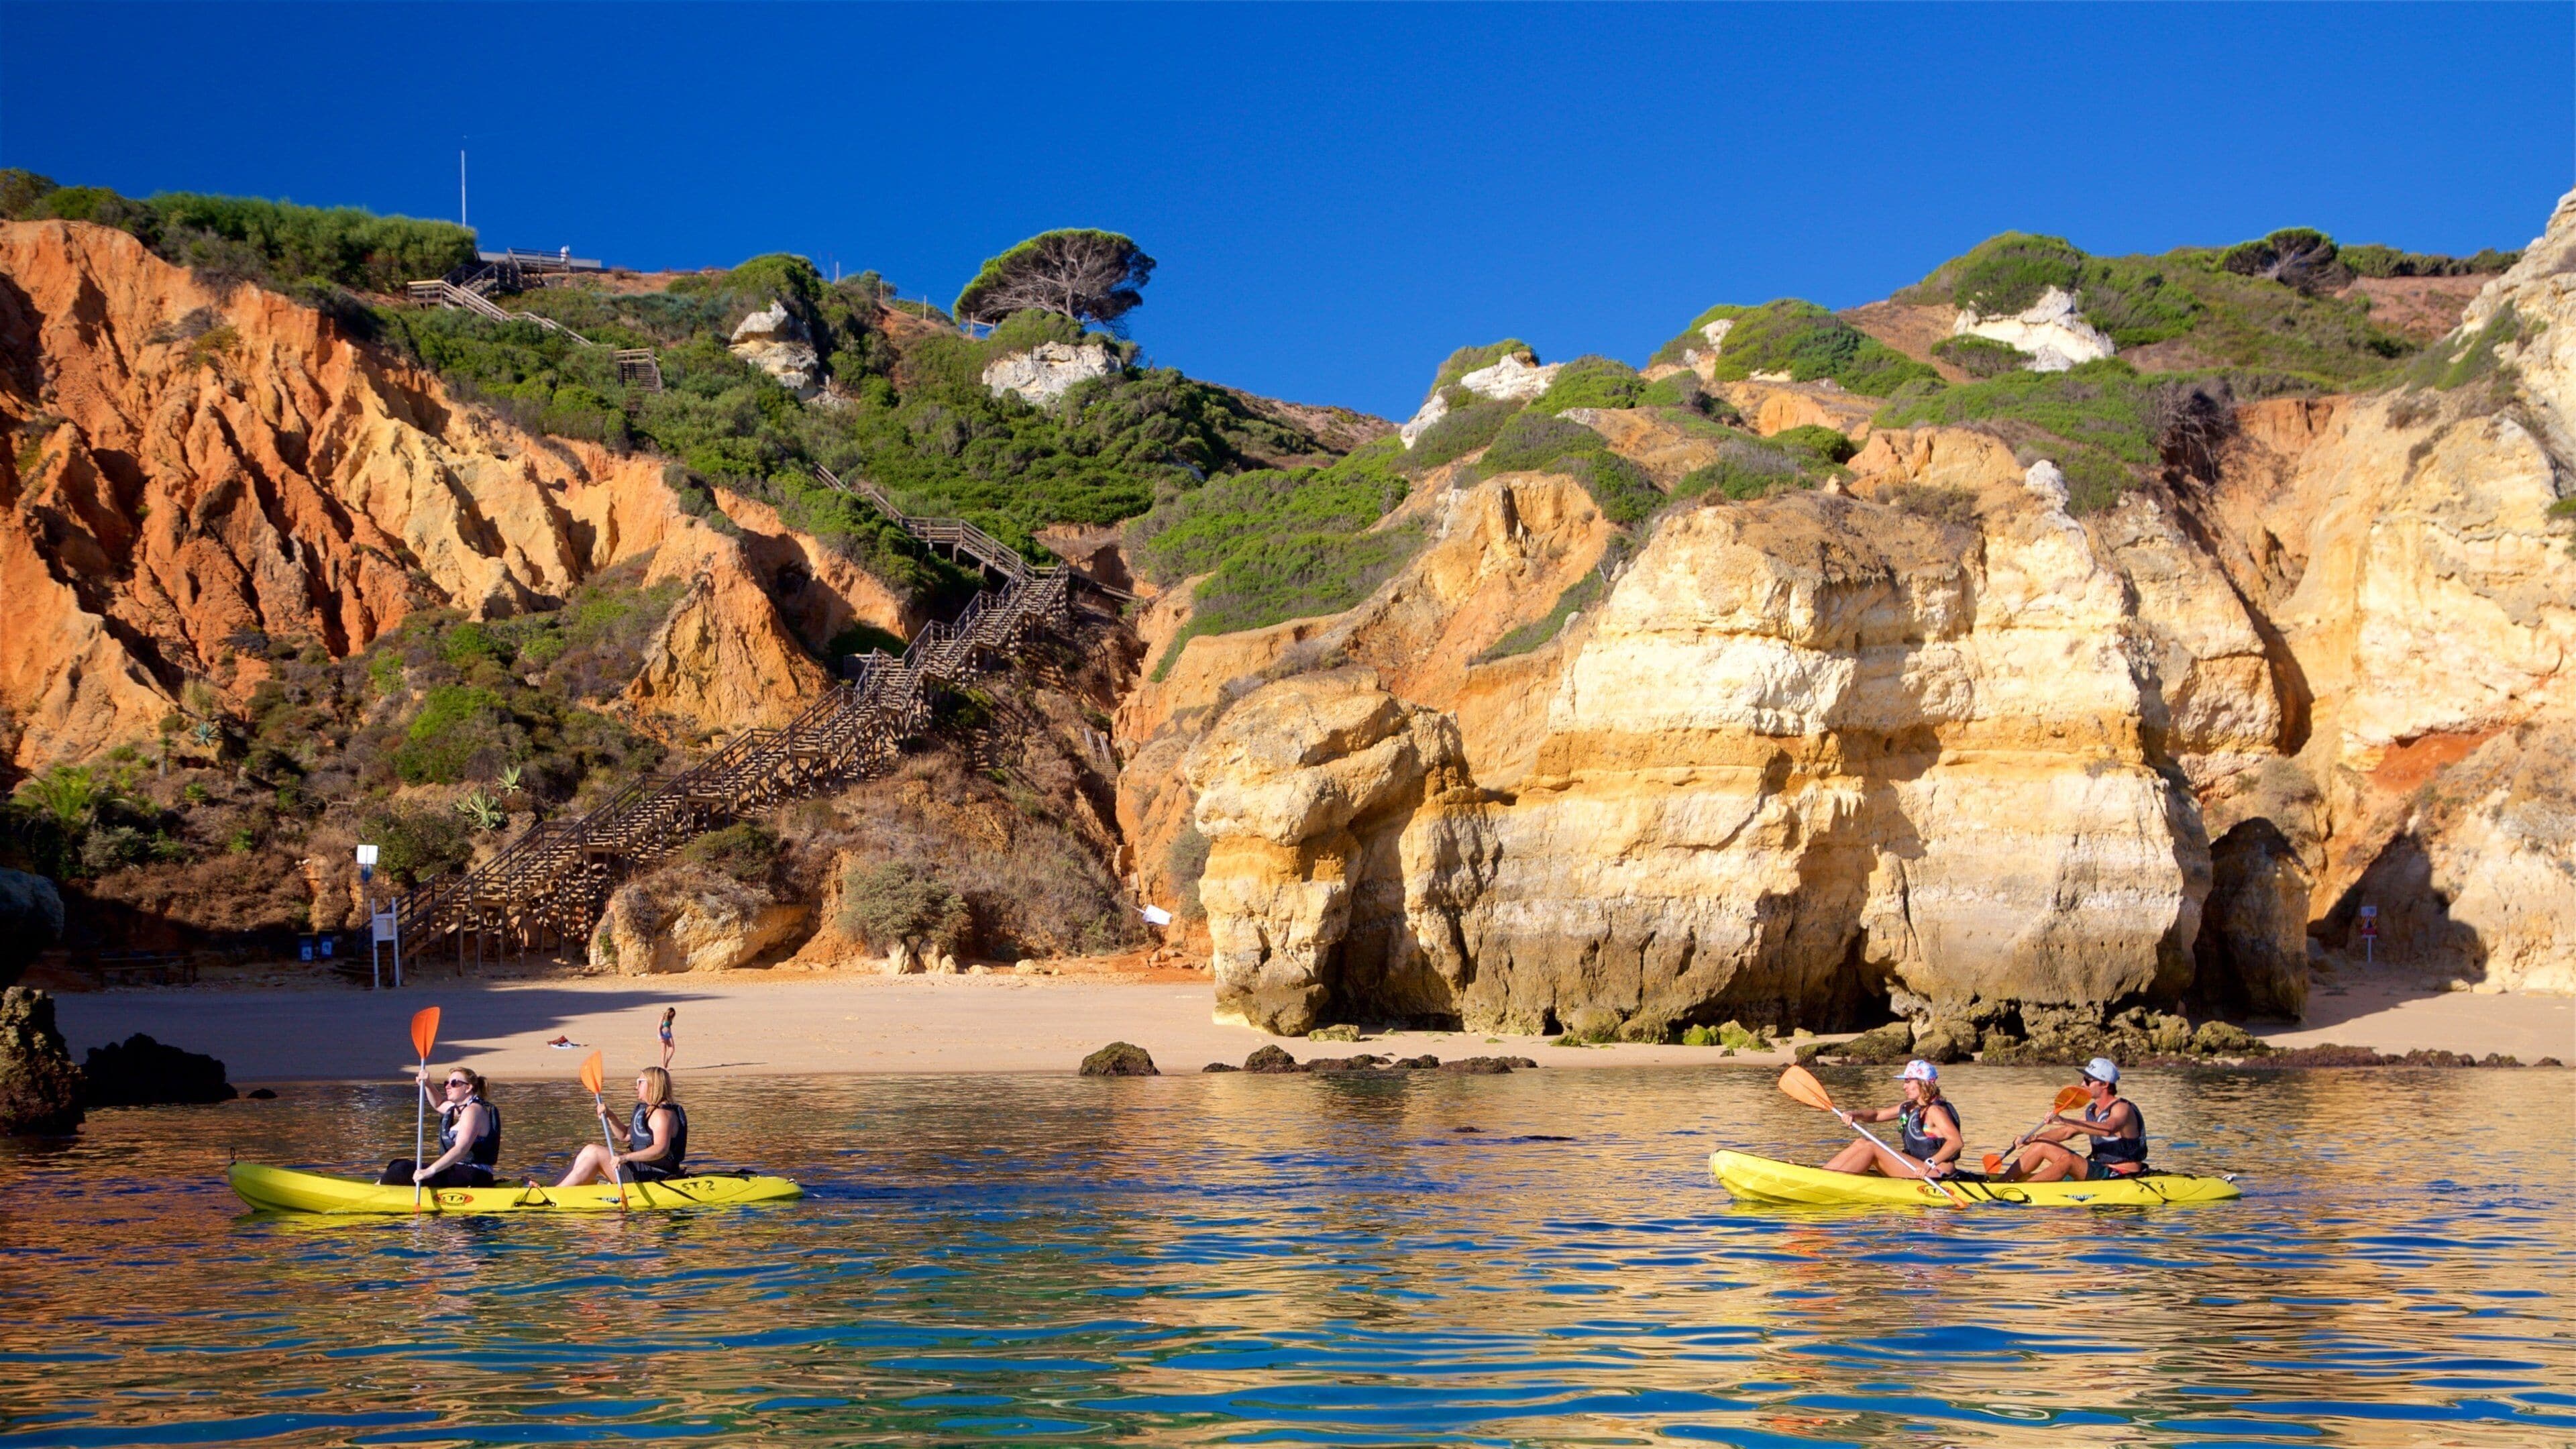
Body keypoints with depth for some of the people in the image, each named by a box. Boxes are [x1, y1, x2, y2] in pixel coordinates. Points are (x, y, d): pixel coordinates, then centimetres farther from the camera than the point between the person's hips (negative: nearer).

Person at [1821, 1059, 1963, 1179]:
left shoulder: (1935, 1111, -14)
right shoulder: (1910, 1108, 14)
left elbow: (1957, 1141, -26)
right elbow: (1877, 1114, 19)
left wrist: (1930, 1163, -36)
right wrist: (1856, 1115, -2)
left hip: (1934, 1176, -10)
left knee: (1870, 1148, -16)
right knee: (1862, 1144, 4)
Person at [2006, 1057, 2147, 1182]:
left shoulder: (2122, 1108, -16)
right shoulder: (2093, 1110, 12)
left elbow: (2107, 1129, -37)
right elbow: (2067, 1133, 17)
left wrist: (2065, 1121, -45)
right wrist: (2033, 1138, 1)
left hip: (2123, 1178, -9)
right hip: (2101, 1171, 9)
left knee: (2067, 1160, -32)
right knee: (2041, 1145, 1)